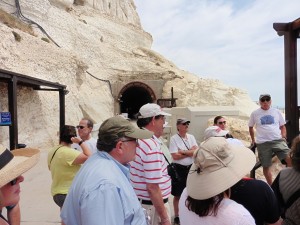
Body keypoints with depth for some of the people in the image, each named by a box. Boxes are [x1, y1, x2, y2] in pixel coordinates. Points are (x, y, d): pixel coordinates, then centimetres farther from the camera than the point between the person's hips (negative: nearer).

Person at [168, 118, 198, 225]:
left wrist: (183, 151, -16)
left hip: (191, 168, 5)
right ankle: (177, 216, 23)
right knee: (178, 195, 7)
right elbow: (175, 156, -18)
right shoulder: (174, 138, -11)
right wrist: (190, 152, -10)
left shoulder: (191, 137, 4)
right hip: (179, 169, -5)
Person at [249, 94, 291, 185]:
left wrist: (283, 137, 1)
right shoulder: (254, 114, 6)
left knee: (290, 158, -20)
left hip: (278, 140, 1)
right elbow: (250, 127, 18)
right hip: (262, 143, 0)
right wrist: (253, 140, 21)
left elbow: (282, 126, 17)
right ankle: (271, 186, 24)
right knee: (266, 166, 6)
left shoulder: (276, 112, 10)